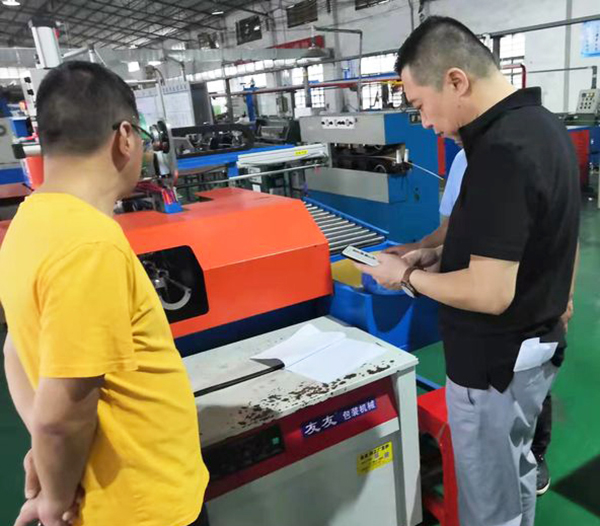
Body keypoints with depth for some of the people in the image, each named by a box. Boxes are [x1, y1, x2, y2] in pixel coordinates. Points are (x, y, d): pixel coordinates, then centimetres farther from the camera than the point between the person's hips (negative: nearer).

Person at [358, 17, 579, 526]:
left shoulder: (500, 151, -28)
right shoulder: (540, 123, 3)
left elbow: (489, 293, -29)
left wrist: (406, 277, -14)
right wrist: (445, 254, 4)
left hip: (495, 360, -9)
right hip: (536, 341, 10)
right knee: (515, 471, 29)